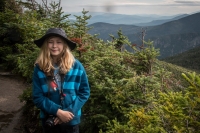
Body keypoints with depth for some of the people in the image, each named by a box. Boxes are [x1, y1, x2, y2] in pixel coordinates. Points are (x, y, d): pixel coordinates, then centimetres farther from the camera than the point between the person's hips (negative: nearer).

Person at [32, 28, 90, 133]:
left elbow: (84, 92, -4)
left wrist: (69, 111, -14)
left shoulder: (76, 66, -8)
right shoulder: (39, 68, -7)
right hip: (48, 120, 1)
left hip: (71, 120, 0)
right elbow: (37, 97, -7)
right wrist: (58, 111, -18)